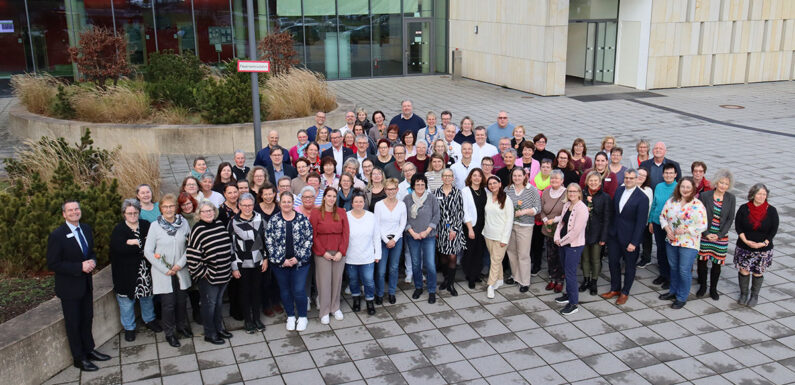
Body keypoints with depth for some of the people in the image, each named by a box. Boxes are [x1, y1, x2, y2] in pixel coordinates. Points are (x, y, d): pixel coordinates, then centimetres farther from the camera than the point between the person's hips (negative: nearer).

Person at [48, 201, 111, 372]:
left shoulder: (86, 229, 3)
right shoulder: (57, 235, -18)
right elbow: (53, 264, -18)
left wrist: (92, 262, -8)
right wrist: (80, 267, -24)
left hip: (86, 284, 6)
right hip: (69, 287, -6)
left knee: (87, 319, 19)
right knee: (73, 323, 7)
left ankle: (89, 350, 35)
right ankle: (79, 358, 20)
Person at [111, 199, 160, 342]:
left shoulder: (146, 225, 3)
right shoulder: (118, 229, -8)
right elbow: (121, 248, -23)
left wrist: (135, 242, -19)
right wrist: (143, 244, -19)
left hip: (145, 270, 3)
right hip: (126, 271, -3)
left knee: (147, 295, 17)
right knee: (127, 300, 6)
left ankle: (149, 320, 38)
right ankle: (129, 328, 22)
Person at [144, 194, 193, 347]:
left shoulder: (183, 223, -2)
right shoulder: (155, 225, -9)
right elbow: (148, 251, -8)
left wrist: (180, 263, -8)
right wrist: (165, 269, -10)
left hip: (180, 270, 3)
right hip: (162, 272, -3)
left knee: (182, 300, 14)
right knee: (168, 304, 3)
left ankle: (182, 325, 38)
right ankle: (170, 333, 22)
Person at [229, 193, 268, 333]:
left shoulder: (259, 219, -3)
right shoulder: (233, 222, -10)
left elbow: (265, 239, 6)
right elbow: (231, 245, -8)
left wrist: (265, 259, 5)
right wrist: (234, 267, -7)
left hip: (258, 262, 2)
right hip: (242, 264, -2)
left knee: (257, 290, 13)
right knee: (245, 291, 9)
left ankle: (256, 318, 29)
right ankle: (247, 320, 24)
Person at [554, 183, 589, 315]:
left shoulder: (582, 209, -18)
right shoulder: (566, 205, 7)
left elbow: (576, 231, -20)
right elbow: (561, 222, 12)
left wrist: (562, 241, -12)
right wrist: (557, 238, -3)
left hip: (574, 245, -8)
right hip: (564, 244, 8)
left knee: (570, 273, -5)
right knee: (566, 271, 18)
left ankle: (573, 303, 3)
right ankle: (568, 295, 34)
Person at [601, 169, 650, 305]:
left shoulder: (642, 198, -16)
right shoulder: (619, 191, 1)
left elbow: (641, 222, -17)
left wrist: (634, 242, -18)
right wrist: (609, 229, 7)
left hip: (629, 237, -5)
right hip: (614, 234, 5)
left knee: (629, 265, 11)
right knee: (613, 262, 14)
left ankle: (625, 292, 27)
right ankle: (615, 289, 32)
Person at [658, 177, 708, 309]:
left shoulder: (697, 205, -12)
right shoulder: (672, 201, 1)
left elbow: (703, 225, -12)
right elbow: (663, 216, 8)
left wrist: (685, 230, -22)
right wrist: (667, 229, -9)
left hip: (688, 244, -5)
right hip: (671, 241, 5)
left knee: (684, 271, 1)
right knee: (673, 267, 19)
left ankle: (682, 297, 16)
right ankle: (673, 291, 37)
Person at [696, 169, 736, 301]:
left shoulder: (731, 199, -2)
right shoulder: (705, 196, -6)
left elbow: (730, 219, -2)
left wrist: (719, 235, -10)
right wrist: (706, 233, -11)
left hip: (721, 237, 1)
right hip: (705, 235, -1)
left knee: (717, 263, 7)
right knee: (702, 261, 5)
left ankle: (713, 289, 24)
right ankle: (702, 286, 24)